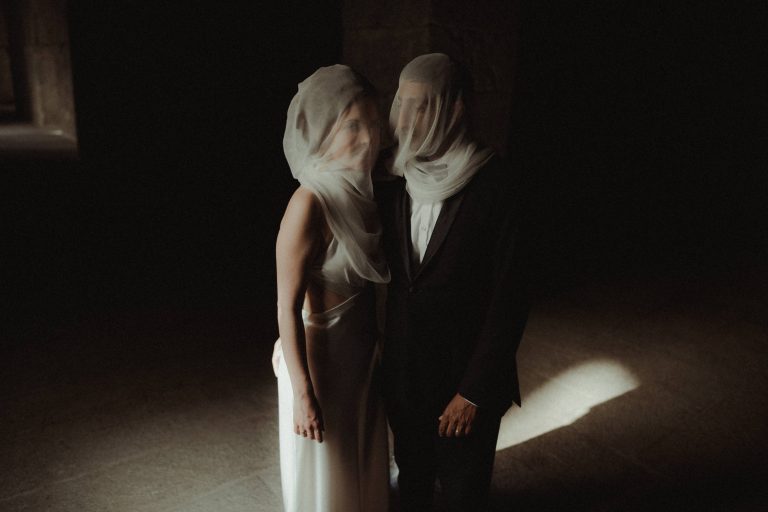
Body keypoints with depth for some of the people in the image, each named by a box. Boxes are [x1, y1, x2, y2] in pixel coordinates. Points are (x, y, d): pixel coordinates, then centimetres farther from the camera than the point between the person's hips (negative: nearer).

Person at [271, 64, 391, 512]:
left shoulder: (359, 189, -2)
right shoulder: (311, 204, -25)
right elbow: (288, 308, -23)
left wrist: (373, 349, 11)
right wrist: (304, 395, -19)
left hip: (361, 355, 7)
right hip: (322, 357, -7)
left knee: (362, 468, 26)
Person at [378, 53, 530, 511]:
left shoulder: (494, 186, -19)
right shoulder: (395, 179, -5)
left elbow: (509, 299, -16)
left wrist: (474, 389, -14)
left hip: (464, 371, -4)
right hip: (403, 366, 4)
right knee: (412, 474, 25)